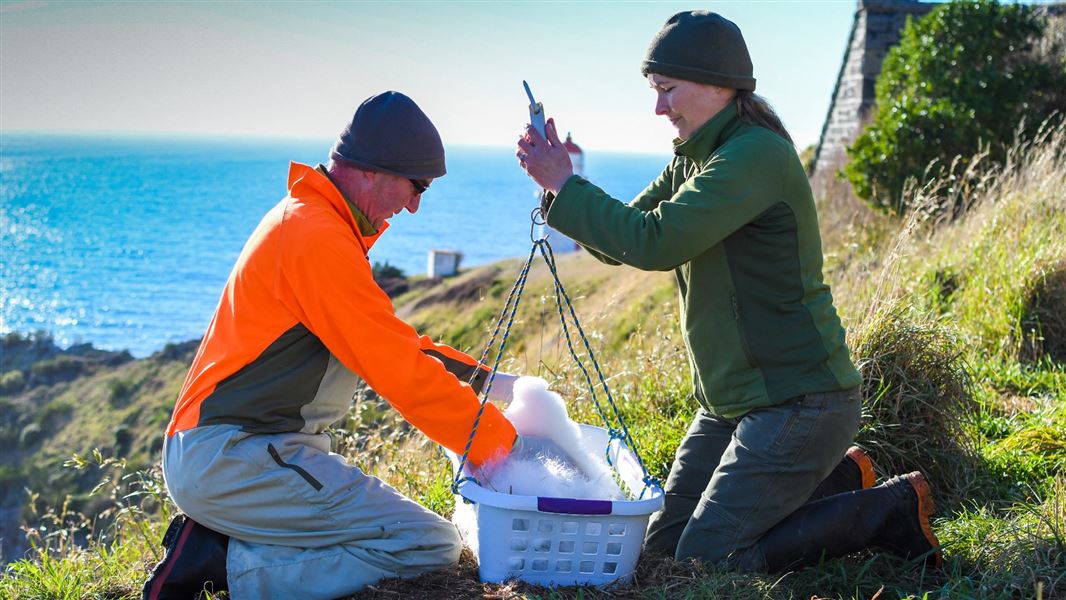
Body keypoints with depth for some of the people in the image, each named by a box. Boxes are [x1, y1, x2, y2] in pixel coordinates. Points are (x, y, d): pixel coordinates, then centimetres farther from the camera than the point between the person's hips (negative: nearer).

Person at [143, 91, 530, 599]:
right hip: (232, 457, -11)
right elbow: (400, 372, -18)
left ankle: (219, 541, 6)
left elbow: (387, 339, 22)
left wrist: (480, 379, 14)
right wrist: (503, 445, -9)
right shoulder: (318, 238, -17)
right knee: (433, 547, -15)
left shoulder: (302, 217, 16)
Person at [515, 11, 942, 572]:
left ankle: (890, 509, 2)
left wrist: (565, 184, -18)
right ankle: (838, 478, 22)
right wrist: (559, 184, -6)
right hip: (729, 400, 10)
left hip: (798, 399, -10)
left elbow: (655, 241, -28)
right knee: (664, 541, 11)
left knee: (707, 557, -11)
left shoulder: (759, 155, -20)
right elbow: (622, 243, 11)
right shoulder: (692, 161, 10)